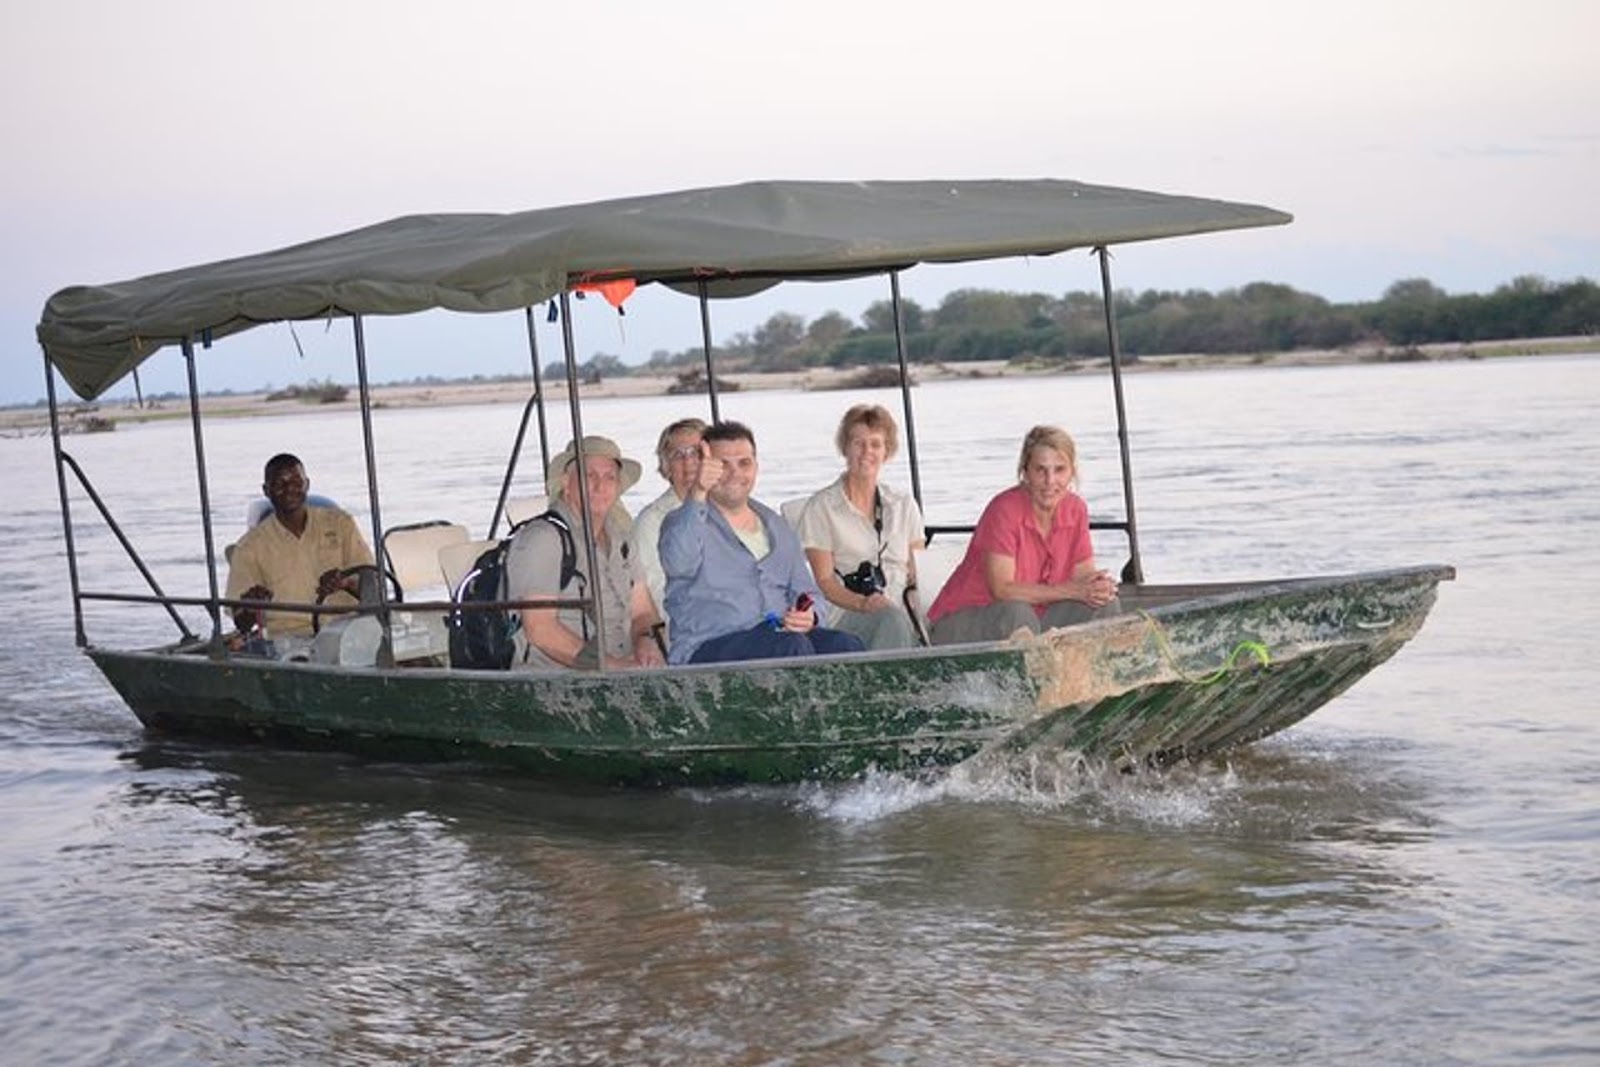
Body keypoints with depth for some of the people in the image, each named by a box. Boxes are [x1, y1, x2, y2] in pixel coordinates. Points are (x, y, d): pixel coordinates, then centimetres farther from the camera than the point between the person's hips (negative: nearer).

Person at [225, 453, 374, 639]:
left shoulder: (340, 524, 15)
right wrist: (250, 609, -18)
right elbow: (242, 624, 7)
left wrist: (346, 582, -14)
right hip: (285, 635, -2)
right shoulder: (250, 546, 11)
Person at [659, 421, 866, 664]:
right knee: (793, 646, -34)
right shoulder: (684, 523, 3)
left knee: (847, 644, -24)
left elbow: (806, 592, 25)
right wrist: (697, 495, -35)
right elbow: (677, 563, -21)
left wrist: (808, 616, -1)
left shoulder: (777, 526, 23)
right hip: (706, 649, -5)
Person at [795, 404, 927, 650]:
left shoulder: (903, 505, 21)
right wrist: (862, 603, -19)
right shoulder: (821, 507, 8)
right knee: (892, 618, -36)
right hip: (846, 618, -3)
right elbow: (824, 581, 0)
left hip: (903, 611, 3)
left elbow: (918, 573, 17)